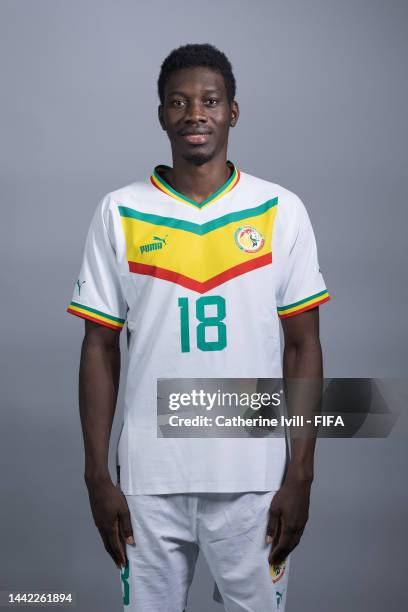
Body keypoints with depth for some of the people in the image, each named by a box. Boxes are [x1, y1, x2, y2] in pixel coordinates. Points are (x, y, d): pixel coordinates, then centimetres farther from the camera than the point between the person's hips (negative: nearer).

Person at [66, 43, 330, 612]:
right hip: (148, 478, 0)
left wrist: (300, 476, -3)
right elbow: (100, 347, 2)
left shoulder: (281, 211, -1)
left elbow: (303, 346, 1)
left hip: (253, 476, 0)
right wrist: (97, 477, -2)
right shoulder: (119, 213, 0)